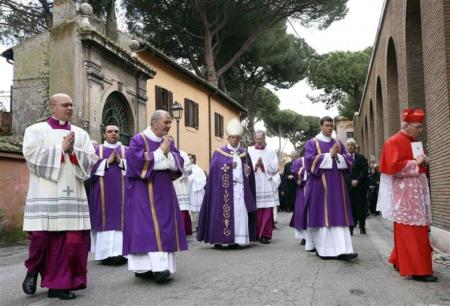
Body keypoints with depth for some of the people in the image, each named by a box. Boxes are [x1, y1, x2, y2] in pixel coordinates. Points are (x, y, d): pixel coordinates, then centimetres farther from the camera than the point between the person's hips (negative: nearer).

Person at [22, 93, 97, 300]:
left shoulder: (81, 134, 15)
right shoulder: (36, 130, 7)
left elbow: (91, 160, 5)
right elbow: (32, 156, -9)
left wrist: (72, 152, -11)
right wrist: (61, 149, -9)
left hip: (72, 195, 3)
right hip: (45, 195, -3)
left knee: (70, 239, -2)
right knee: (41, 236, -5)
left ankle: (59, 283, 9)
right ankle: (33, 270, 25)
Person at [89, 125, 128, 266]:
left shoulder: (127, 150, 13)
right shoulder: (97, 150, 12)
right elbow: (92, 167, -3)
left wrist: (120, 162, -12)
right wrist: (108, 161, -12)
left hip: (121, 191, 1)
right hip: (103, 192, 0)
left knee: (120, 220, -6)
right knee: (106, 220, -3)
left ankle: (120, 252, -7)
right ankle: (106, 253, 0)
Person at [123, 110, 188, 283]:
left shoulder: (169, 141, 14)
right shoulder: (139, 139, -4)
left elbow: (178, 162, 7)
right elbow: (136, 160, -18)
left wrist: (167, 153, -12)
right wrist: (160, 152, -12)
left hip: (164, 191, 7)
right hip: (144, 192, -6)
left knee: (165, 227, 3)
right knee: (149, 227, -14)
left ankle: (158, 266, 9)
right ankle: (156, 266, -19)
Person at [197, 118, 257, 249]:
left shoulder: (244, 153, 15)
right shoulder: (220, 153, 3)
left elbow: (249, 171, 18)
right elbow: (213, 171, -6)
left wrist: (248, 171, 1)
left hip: (241, 188, 4)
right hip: (225, 189, -4)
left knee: (240, 214, 0)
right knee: (223, 214, -6)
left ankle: (235, 240, 6)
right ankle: (219, 240, 1)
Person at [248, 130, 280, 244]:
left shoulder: (270, 152, 11)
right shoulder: (249, 151, 9)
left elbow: (275, 168, 1)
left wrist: (263, 164, -8)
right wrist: (255, 165, -12)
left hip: (267, 186, 1)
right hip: (254, 186, -1)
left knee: (267, 212, -2)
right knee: (255, 212, -1)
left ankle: (266, 235, 5)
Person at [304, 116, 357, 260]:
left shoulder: (338, 143, 15)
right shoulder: (312, 143, 2)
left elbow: (349, 160, 9)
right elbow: (309, 160, -12)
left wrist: (337, 156, -10)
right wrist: (329, 155, -13)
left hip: (336, 184, 4)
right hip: (320, 184, -4)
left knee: (339, 215, -2)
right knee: (322, 215, -3)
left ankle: (342, 249, -2)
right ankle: (321, 247, 7)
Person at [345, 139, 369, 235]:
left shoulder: (361, 157, 9)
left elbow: (365, 170, 0)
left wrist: (357, 180, -11)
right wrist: (351, 181, -14)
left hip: (360, 187, 2)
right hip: (348, 187, -1)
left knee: (361, 208, 4)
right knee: (350, 208, -2)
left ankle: (362, 227, 14)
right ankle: (350, 228, 1)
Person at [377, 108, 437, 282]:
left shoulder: (414, 142, 17)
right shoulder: (394, 142, -10)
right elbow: (394, 167, -21)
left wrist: (423, 162, 6)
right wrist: (415, 163, -16)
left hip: (416, 192, 9)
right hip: (404, 193, -9)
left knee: (417, 230, 12)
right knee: (411, 231, -9)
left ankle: (400, 261, 23)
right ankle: (417, 270, -6)